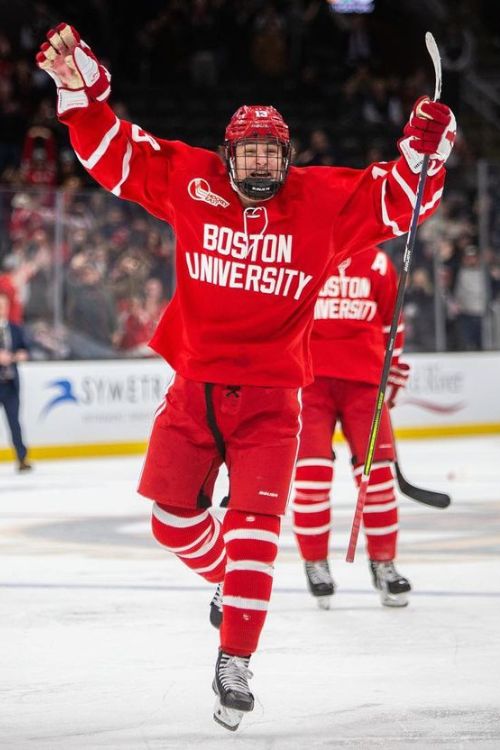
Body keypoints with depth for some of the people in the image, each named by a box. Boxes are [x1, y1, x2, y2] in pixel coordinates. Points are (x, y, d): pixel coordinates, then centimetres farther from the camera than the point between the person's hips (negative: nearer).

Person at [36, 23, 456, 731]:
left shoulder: (325, 201, -4)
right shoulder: (190, 182, -2)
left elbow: (397, 198, -1)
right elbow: (116, 151, 2)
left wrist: (425, 151, -19)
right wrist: (82, 90, -10)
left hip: (269, 398, -2)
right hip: (194, 387, 2)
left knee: (254, 528, -12)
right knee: (174, 519, 4)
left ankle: (235, 664, -10)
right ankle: (229, 580, 35)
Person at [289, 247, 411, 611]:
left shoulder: (377, 263, 6)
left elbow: (391, 322, 17)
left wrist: (394, 373, 17)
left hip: (364, 378, 2)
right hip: (308, 377, -2)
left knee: (377, 471, -2)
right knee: (312, 472, -10)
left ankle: (384, 563, 12)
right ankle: (315, 564, 4)